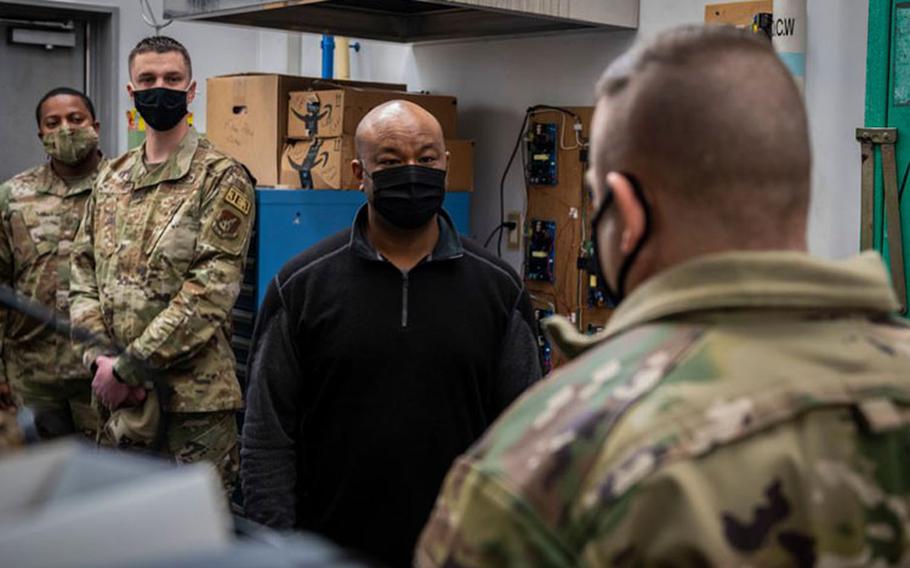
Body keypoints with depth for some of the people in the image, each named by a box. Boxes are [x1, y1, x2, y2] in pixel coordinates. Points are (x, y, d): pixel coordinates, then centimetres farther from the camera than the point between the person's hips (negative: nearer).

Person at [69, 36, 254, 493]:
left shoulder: (222, 179, -7)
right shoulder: (111, 179, 11)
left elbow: (211, 290, -16)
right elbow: (83, 273, 10)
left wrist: (128, 366, -16)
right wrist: (99, 356, -7)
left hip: (194, 393, -5)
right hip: (118, 393, 6)